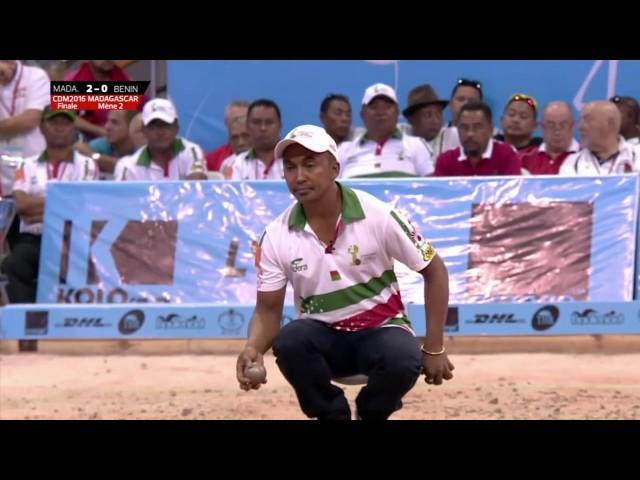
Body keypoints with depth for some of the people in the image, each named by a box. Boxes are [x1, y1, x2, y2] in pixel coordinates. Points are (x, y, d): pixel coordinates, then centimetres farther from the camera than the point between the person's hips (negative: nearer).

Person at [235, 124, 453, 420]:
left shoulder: (378, 216, -15)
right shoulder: (277, 237, -8)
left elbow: (434, 270, -5)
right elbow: (268, 309, -3)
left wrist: (434, 348, -8)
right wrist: (253, 348, -28)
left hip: (381, 330, -1)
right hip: (323, 337, 1)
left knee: (403, 360, -35)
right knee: (288, 342, -33)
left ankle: (370, 415, 0)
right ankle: (333, 416, -6)